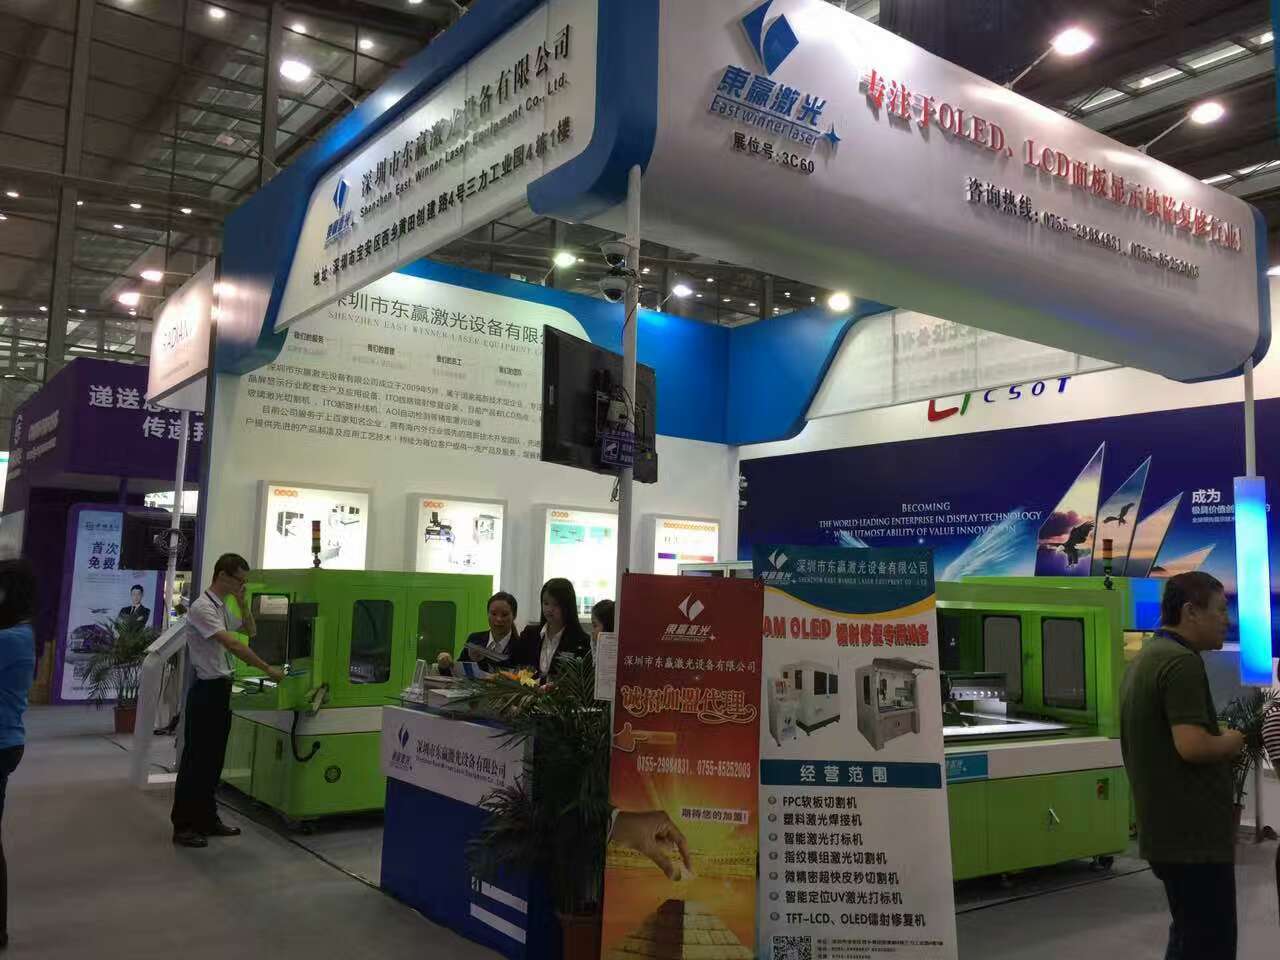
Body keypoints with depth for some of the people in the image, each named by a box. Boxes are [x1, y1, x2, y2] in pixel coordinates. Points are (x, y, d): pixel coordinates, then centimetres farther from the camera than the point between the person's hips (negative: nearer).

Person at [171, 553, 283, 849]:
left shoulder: (224, 607, 11)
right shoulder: (202, 608, -18)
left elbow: (251, 632, 22)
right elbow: (234, 645, -27)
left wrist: (243, 603, 6)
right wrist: (268, 669, -27)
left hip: (222, 689, 9)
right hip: (206, 690, -9)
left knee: (214, 759, 15)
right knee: (195, 760, -1)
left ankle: (207, 819, 24)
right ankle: (183, 826, 7)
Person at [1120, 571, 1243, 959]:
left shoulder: (1145, 658, 15)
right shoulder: (1181, 662, -18)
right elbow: (1192, 746, -27)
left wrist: (1218, 738, 14)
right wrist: (1230, 742, -8)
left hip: (1165, 829, 10)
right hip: (1193, 833, -10)